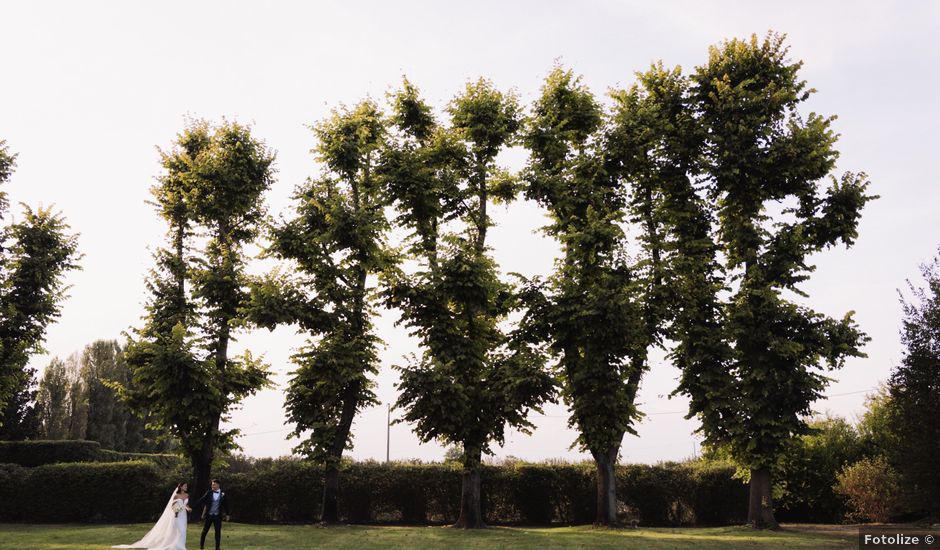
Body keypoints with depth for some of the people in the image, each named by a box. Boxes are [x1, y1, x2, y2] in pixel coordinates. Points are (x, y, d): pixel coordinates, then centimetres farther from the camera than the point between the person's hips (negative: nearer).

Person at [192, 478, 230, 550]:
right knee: (204, 531, 5)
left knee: (218, 532, 2)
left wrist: (227, 514, 8)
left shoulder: (223, 494, 0)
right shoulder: (209, 493, -1)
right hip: (208, 515, 0)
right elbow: (201, 500, -7)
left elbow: (225, 504, 6)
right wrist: (193, 507, -17)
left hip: (217, 516, 0)